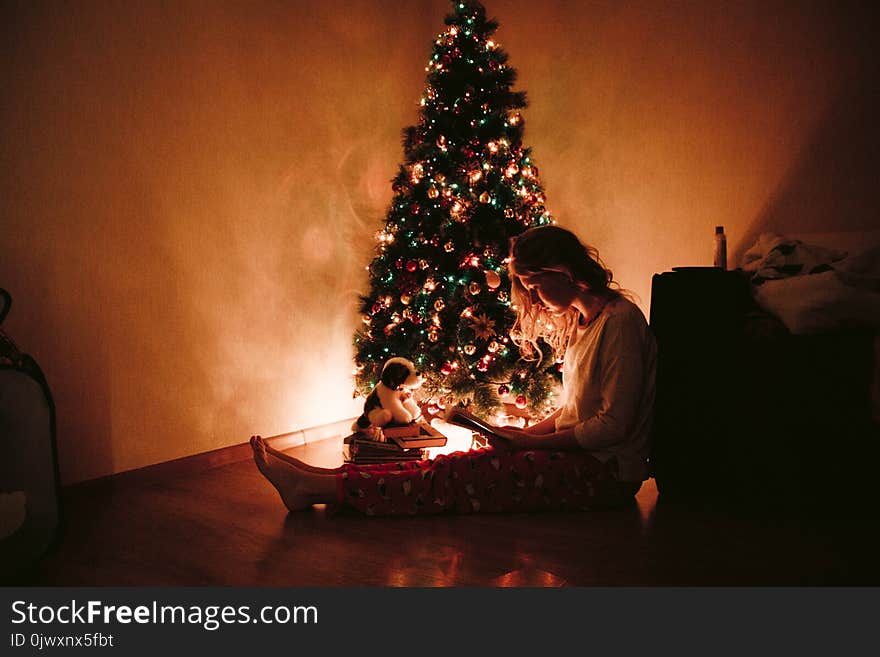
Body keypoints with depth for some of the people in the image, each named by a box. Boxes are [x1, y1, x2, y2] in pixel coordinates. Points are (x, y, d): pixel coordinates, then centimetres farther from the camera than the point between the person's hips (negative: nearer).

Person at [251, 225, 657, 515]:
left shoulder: (620, 320, -15)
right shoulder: (577, 320, 14)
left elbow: (614, 425, -19)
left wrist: (532, 441, -13)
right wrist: (526, 434, 3)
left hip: (606, 471, -8)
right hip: (580, 455, 8)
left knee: (461, 474, -17)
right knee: (460, 467, -7)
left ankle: (318, 486, -17)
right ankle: (315, 482, -12)